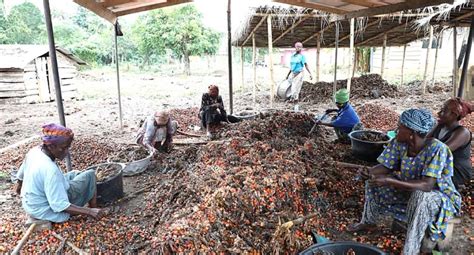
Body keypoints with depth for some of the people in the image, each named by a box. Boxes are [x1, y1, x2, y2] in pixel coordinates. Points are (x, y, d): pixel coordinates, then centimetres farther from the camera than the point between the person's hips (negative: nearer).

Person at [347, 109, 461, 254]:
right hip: (410, 190, 7)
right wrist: (367, 172, -29)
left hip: (440, 197, -6)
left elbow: (427, 185, -39)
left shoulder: (436, 149, -32)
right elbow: (385, 167, -7)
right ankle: (369, 222, 18)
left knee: (420, 195, -39)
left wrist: (389, 181, -44)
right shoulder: (399, 143, -15)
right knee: (374, 182, -2)